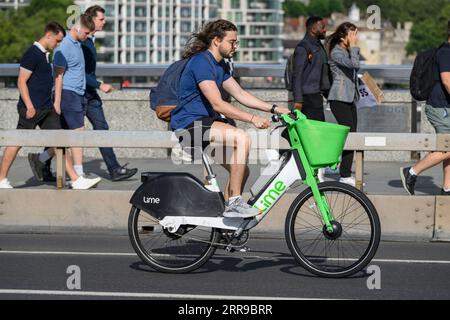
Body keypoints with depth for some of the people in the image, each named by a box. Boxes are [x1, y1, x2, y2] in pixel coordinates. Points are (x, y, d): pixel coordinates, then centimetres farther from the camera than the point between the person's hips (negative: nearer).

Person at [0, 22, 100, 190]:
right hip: (32, 109, -8)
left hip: (47, 109, 9)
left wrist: (53, 105, 23)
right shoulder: (32, 54, -13)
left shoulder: (45, 55, 15)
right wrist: (29, 106, -20)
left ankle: (76, 180, -2)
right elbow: (21, 82, -16)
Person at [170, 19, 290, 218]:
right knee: (242, 138, -28)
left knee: (242, 170, 4)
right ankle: (235, 201, -22)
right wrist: (252, 119, -27)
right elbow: (218, 104, -23)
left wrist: (274, 109, 7)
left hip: (203, 123, 10)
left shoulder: (219, 65, 15)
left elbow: (240, 94, 17)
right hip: (189, 125, -10)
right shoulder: (201, 62, -17)